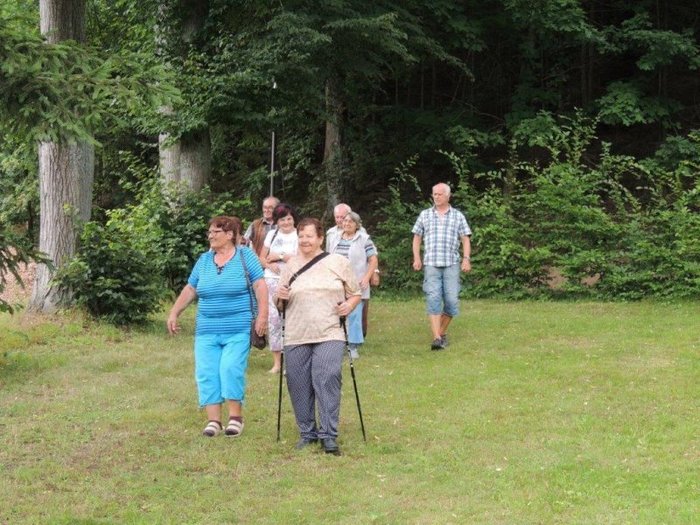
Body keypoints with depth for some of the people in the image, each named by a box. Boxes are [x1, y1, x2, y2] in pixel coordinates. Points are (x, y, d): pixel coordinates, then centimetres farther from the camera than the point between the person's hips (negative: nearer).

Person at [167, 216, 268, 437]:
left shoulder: (245, 256, 0)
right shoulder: (204, 260, 13)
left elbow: (260, 286, -5)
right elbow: (189, 290, 17)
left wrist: (262, 315, -14)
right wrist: (174, 313, 11)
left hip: (238, 330, -5)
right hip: (207, 330, 5)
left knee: (231, 369, -15)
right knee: (206, 373, -3)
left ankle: (236, 416, -1)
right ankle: (213, 420, 2)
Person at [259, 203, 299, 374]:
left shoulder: (299, 235, 0)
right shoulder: (272, 234, 15)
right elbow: (262, 258, 17)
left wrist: (280, 256, -7)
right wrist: (270, 264, -4)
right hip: (272, 281, 4)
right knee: (272, 318, 1)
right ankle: (276, 361, 7)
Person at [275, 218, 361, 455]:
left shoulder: (338, 262, 7)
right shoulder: (290, 266, 13)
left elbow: (355, 292, 14)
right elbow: (279, 304, 21)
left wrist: (350, 304, -7)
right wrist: (281, 297, -2)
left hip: (329, 335, -3)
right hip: (296, 337, 3)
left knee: (327, 381, -15)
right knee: (299, 385, 3)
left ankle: (329, 436, -10)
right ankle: (307, 432, 18)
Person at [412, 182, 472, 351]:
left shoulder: (458, 216, 10)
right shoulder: (425, 215, 12)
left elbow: (465, 239, 8)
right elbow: (417, 238, 15)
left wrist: (466, 258, -5)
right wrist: (416, 258, 3)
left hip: (451, 264, 0)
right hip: (431, 264, 0)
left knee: (451, 300, -2)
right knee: (433, 299, -12)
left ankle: (442, 332, 18)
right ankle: (436, 338, -17)